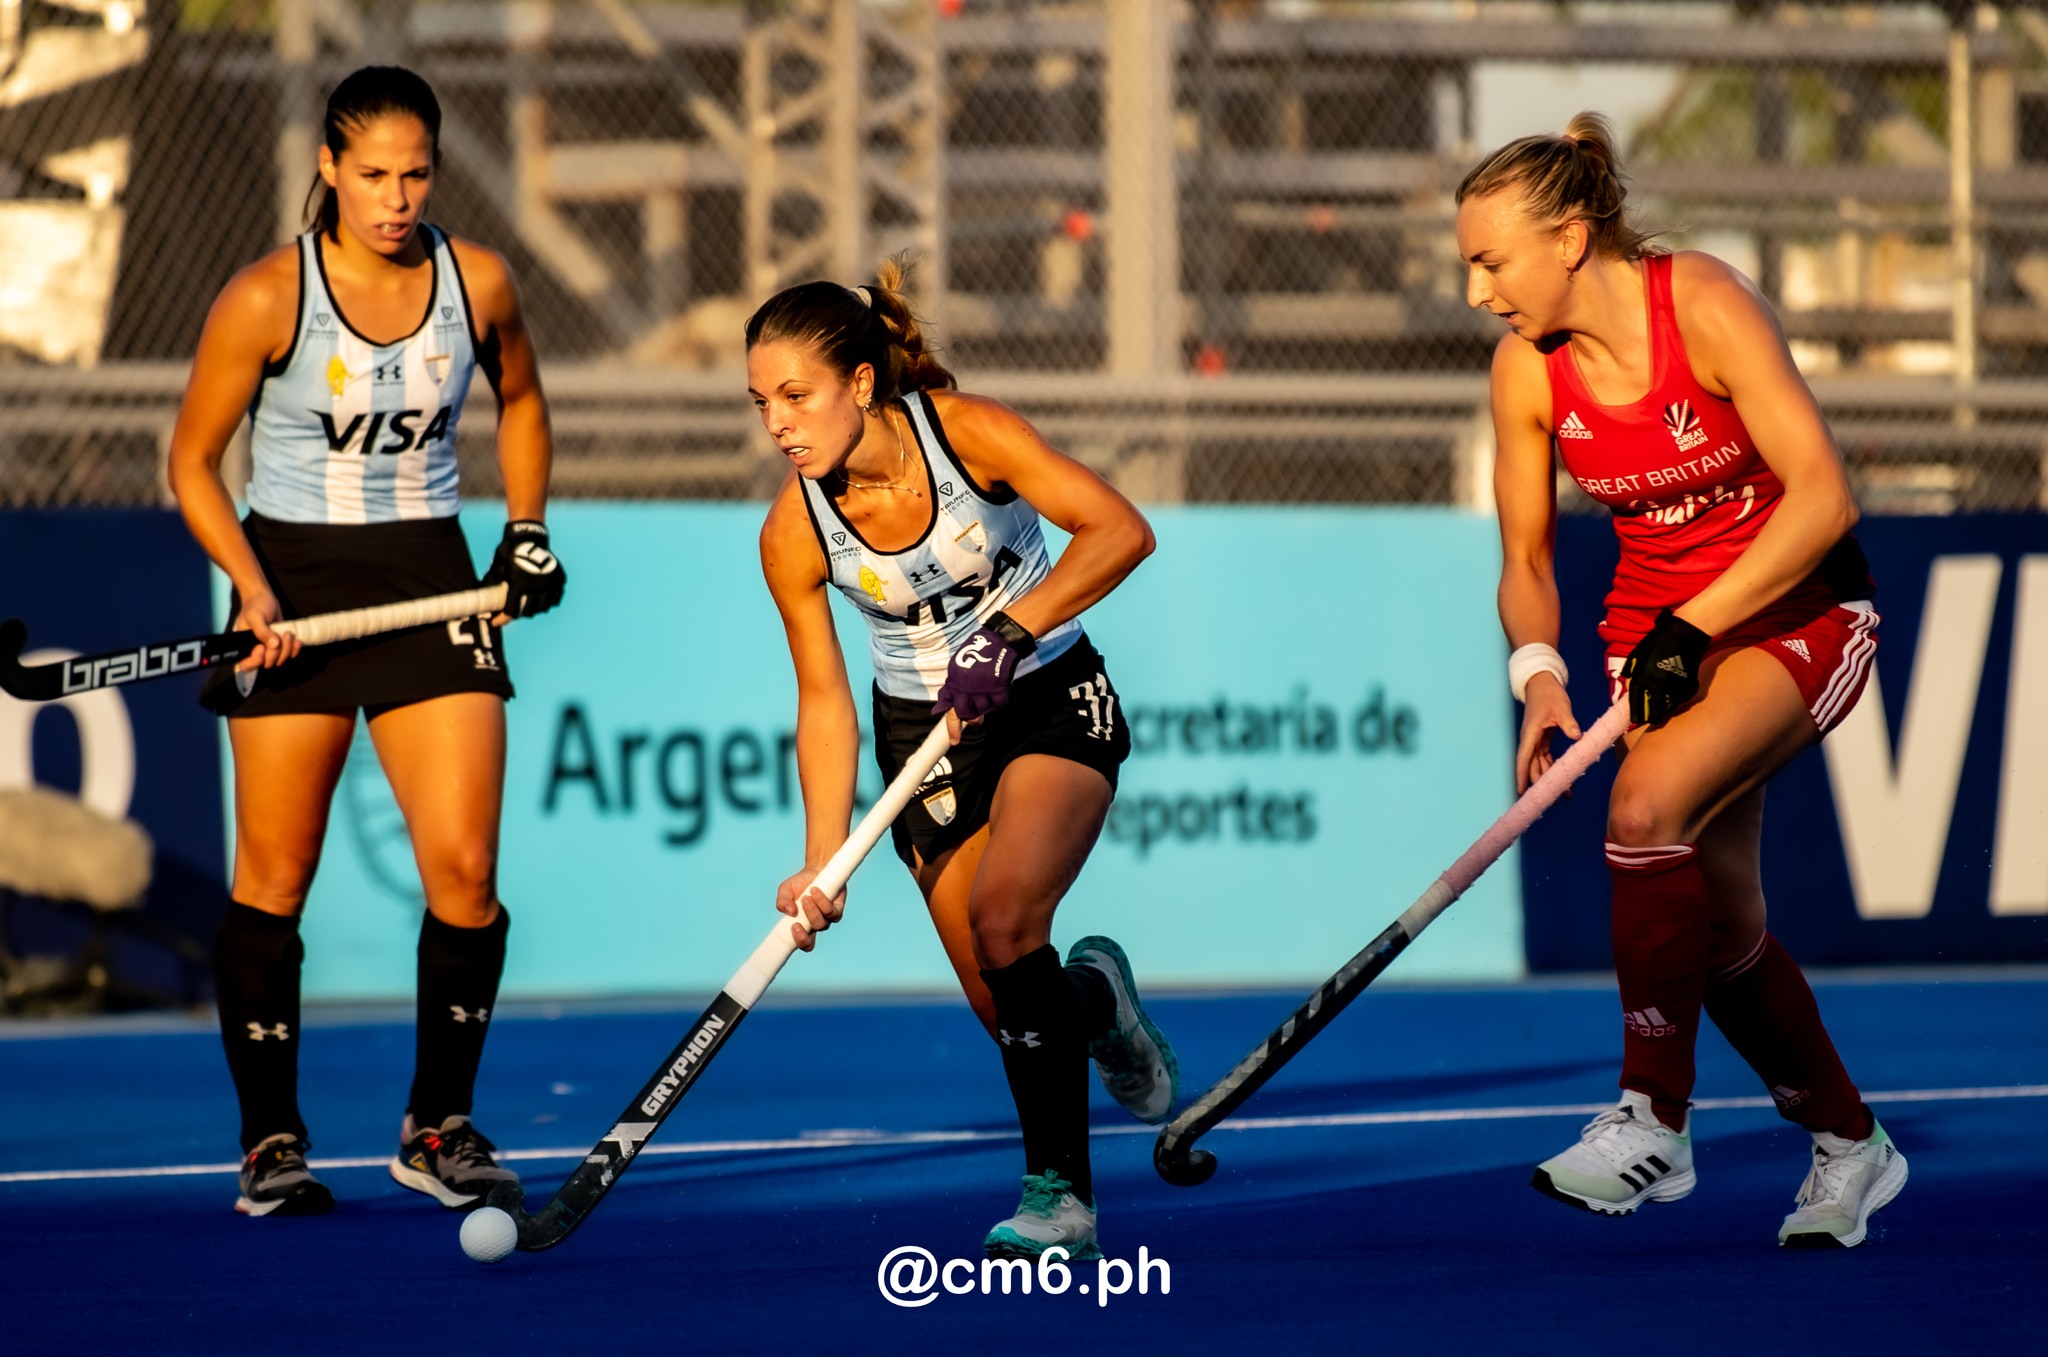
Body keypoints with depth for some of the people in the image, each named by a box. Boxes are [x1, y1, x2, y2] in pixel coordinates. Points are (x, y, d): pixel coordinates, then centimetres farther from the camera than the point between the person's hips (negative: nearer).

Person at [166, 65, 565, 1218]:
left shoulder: (479, 282, -3)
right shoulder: (265, 300, -12)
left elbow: (520, 398, 18)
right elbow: (194, 461, -3)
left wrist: (528, 528, 10)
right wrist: (252, 588, -14)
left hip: (430, 578, 2)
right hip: (294, 576, -2)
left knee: (464, 869, -8)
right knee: (275, 878, 0)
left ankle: (441, 1124, 7)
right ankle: (272, 1141, 10)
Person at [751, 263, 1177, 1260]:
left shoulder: (965, 432, -22)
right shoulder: (793, 534, -13)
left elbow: (1121, 531, -27)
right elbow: (824, 702, -7)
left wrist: (1008, 632, -36)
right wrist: (822, 863, -16)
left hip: (1052, 698, -3)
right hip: (927, 729, 3)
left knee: (1002, 915, -28)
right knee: (999, 1000, -2)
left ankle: (1057, 1187, -19)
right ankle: (1094, 1002, 36)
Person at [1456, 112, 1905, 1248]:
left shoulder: (1701, 305, -21)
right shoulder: (1526, 369, -5)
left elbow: (1822, 498, -24)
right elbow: (1525, 560, 4)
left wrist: (1692, 630, -26)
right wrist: (1538, 673, -16)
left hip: (1797, 607, -6)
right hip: (1656, 629, 6)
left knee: (1650, 801, -29)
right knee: (1721, 922, 1)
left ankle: (1654, 1120, -21)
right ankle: (1848, 1145, 24)